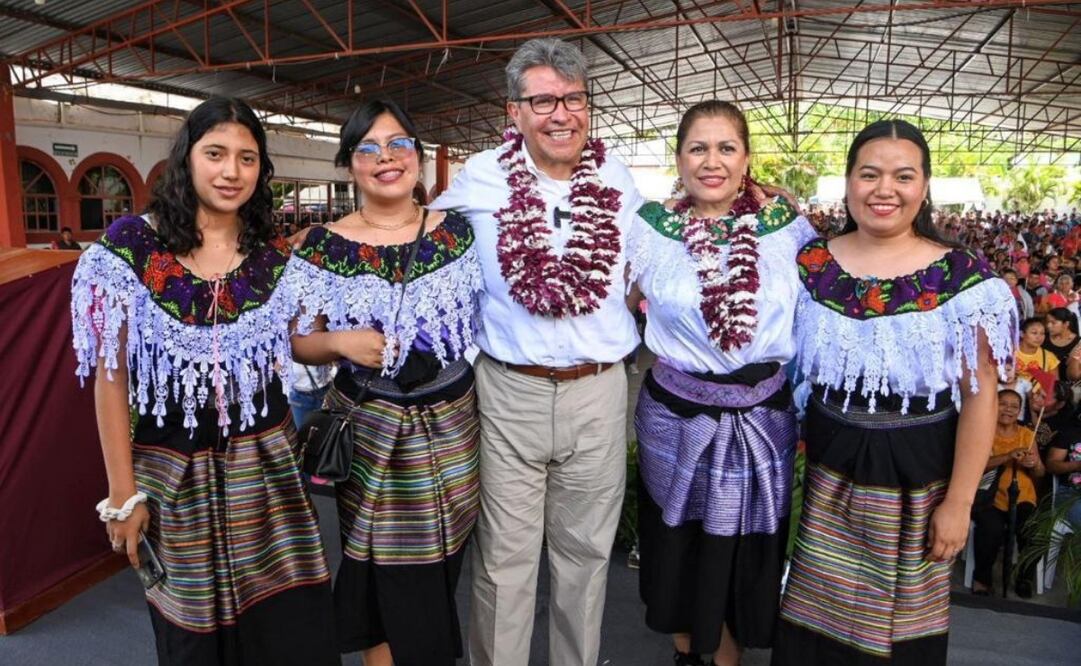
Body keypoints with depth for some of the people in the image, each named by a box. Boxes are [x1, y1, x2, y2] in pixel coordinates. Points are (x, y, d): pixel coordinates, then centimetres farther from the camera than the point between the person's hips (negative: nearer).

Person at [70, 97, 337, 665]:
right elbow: (111, 378, -7)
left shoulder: (275, 255, 1)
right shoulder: (129, 245, -9)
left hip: (266, 465, 2)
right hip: (174, 474, -2)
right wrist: (122, 494, -7)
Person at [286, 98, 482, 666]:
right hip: (369, 434, -2)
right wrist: (340, 342, -19)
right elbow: (298, 343, 0)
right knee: (389, 592, 9)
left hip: (451, 430, 2)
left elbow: (483, 325, 7)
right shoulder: (321, 247, -4)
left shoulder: (457, 232, 0)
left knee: (439, 577, 16)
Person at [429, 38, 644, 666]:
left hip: (599, 392, 2)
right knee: (505, 559, 9)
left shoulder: (617, 178, 4)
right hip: (509, 392, -2)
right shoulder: (479, 179, -4)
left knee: (587, 551, 17)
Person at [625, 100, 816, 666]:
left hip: (761, 417, 1)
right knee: (678, 546, 17)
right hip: (675, 414, 0)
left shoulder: (787, 226, -2)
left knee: (744, 553, 15)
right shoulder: (651, 226, -6)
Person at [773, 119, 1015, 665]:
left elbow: (979, 397, -8)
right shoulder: (810, 263, -3)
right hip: (828, 473, 2)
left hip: (916, 481, -1)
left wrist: (959, 501, -8)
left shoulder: (963, 277, -9)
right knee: (815, 616, 14)